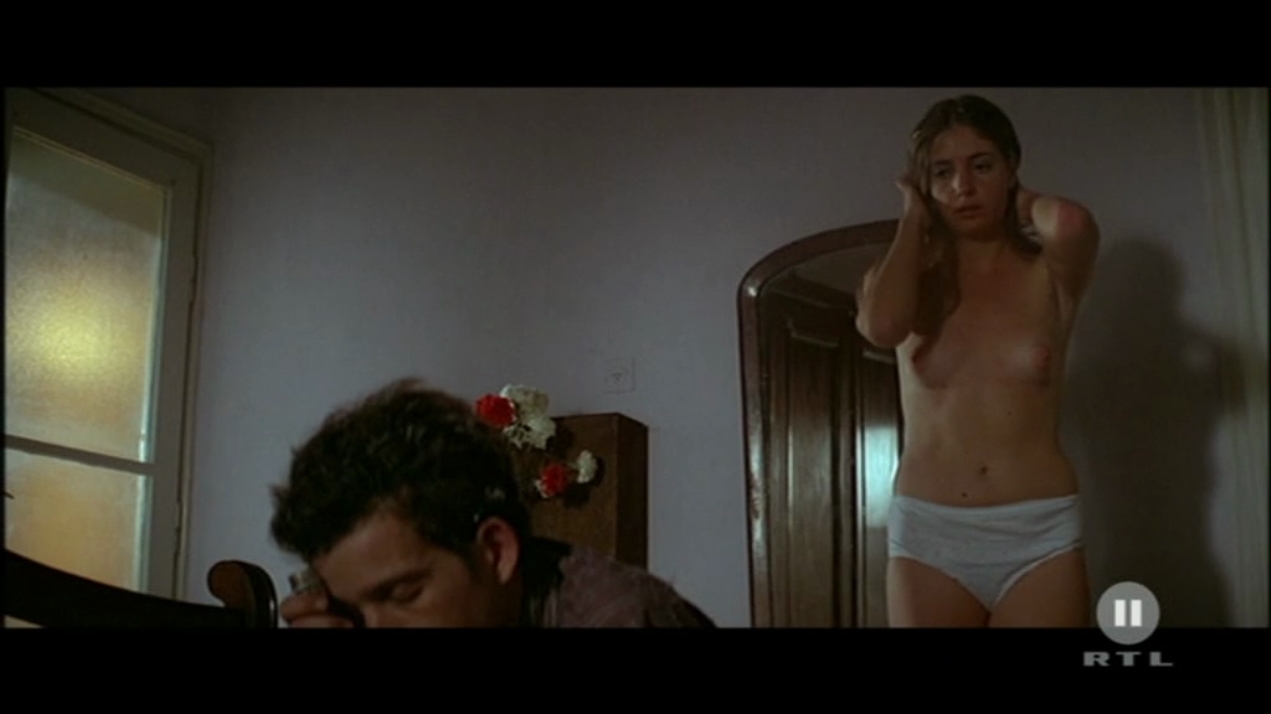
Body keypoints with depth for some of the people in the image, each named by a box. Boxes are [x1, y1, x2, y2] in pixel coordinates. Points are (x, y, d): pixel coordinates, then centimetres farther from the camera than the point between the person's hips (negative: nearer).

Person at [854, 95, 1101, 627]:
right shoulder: (902, 279, 8)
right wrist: (914, 217, -1)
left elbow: (1073, 223, -21)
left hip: (1039, 536, -1)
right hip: (927, 536, 1)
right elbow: (881, 327, -17)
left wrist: (1024, 206, 3)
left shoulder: (1048, 275, 4)